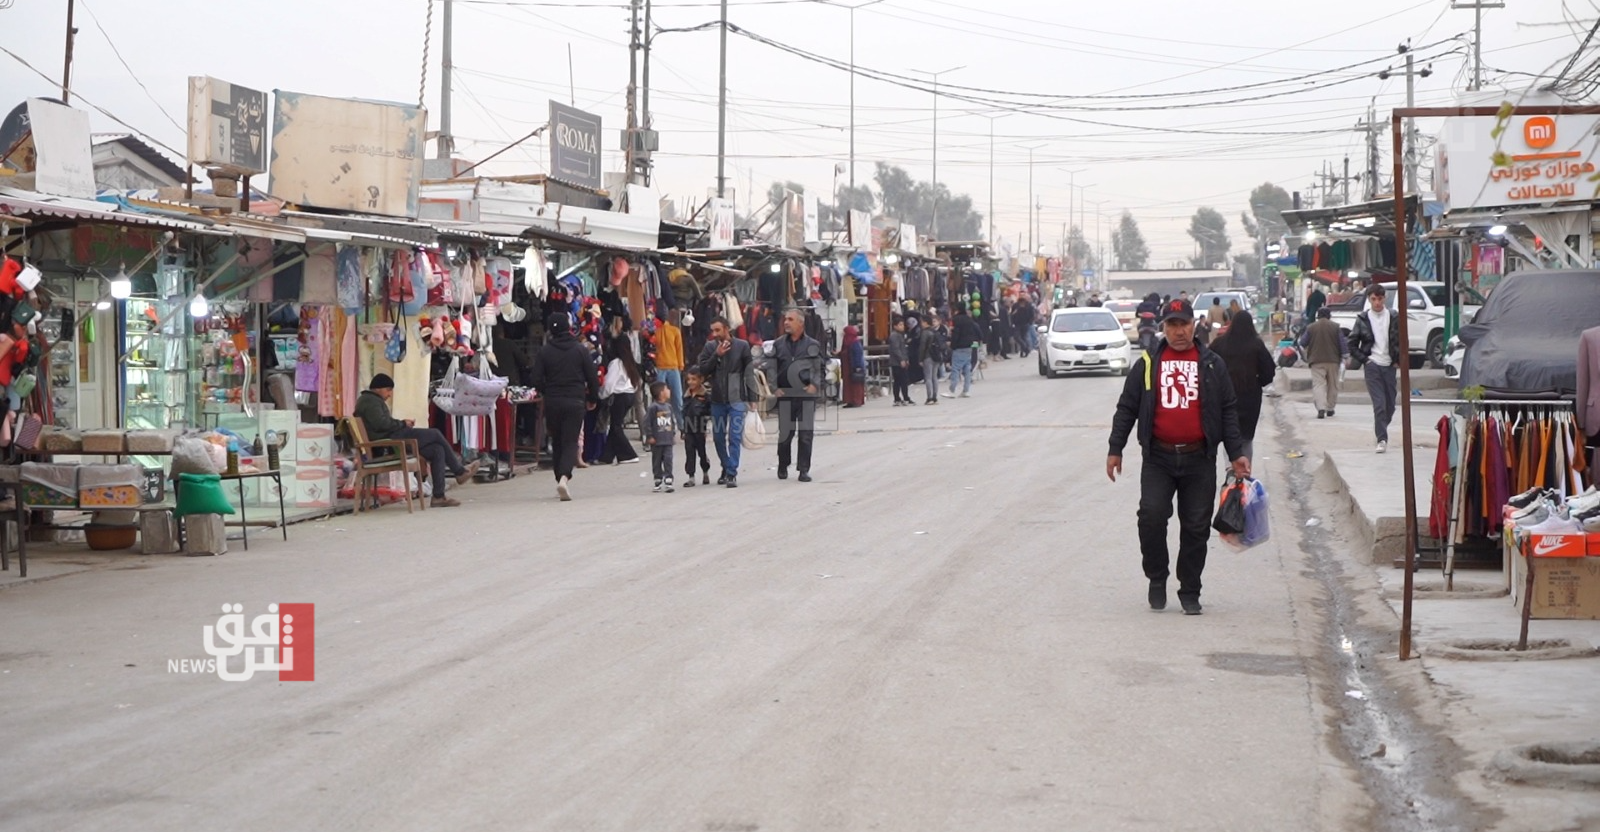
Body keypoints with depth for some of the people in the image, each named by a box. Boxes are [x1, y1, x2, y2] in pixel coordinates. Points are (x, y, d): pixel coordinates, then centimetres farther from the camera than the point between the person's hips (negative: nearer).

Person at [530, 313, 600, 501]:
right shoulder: (580, 350, -2)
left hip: (552, 403, 1)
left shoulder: (544, 352, -3)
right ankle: (564, 477, -24)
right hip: (575, 402, -1)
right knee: (570, 442, -2)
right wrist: (593, 398, 15)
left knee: (556, 442, 15)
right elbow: (592, 377, 0)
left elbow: (535, 379, -5)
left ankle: (561, 478, 17)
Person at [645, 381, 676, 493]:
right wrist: (649, 437, -12)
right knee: (657, 461, 7)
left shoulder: (669, 406, 7)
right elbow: (647, 422, -12)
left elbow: (674, 421, 15)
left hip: (668, 440, 4)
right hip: (657, 441, -4)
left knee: (668, 460, -4)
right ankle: (658, 481, 17)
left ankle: (668, 482, -1)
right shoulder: (653, 407, -12)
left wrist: (674, 434, 12)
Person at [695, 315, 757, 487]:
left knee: (734, 437, -9)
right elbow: (703, 370, -2)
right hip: (717, 400, 3)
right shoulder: (710, 347, 3)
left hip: (737, 399, -3)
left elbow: (749, 373, 0)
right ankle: (726, 469, 26)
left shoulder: (742, 346, -2)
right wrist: (716, 355, -14)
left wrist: (751, 399, -2)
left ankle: (732, 473, -9)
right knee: (718, 437, 10)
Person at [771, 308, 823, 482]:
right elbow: (772, 368, 11)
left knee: (806, 433, -3)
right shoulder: (778, 345, 9)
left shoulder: (812, 345, 6)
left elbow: (819, 368, 7)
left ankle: (804, 469, 2)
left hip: (807, 395, -1)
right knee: (785, 433, 3)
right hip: (785, 395, 1)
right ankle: (783, 466, 20)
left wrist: (815, 384, -8)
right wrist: (774, 387, -2)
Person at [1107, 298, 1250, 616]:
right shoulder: (1147, 364, 7)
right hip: (1158, 458, -1)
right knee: (1152, 515, -16)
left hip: (1199, 460, 1)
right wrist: (1115, 449, 3)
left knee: (1196, 527, 3)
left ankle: (1190, 592, 14)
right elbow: (1126, 408, 9)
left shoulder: (1212, 365, 9)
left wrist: (1236, 453, 4)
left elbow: (1228, 411, 10)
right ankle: (1157, 578, 4)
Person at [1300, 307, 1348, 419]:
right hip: (1333, 361, 1)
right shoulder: (1336, 327, -1)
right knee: (1332, 385, 15)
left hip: (1317, 361, -1)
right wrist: (1345, 357, 6)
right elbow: (1343, 343, -1)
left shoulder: (1310, 328, -2)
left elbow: (1303, 343, 5)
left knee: (1318, 385, -6)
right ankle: (1330, 409, 20)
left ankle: (1321, 408, -25)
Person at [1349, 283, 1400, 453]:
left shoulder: (1393, 318, 4)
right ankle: (1382, 439, -11)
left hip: (1389, 365, 2)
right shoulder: (1362, 319, 2)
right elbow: (1352, 344, 7)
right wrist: (1364, 359, -2)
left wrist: (1398, 361, 1)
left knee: (1390, 404, 7)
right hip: (1372, 366, -2)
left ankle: (1381, 430, 30)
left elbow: (1401, 342, 11)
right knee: (1379, 404, -12)